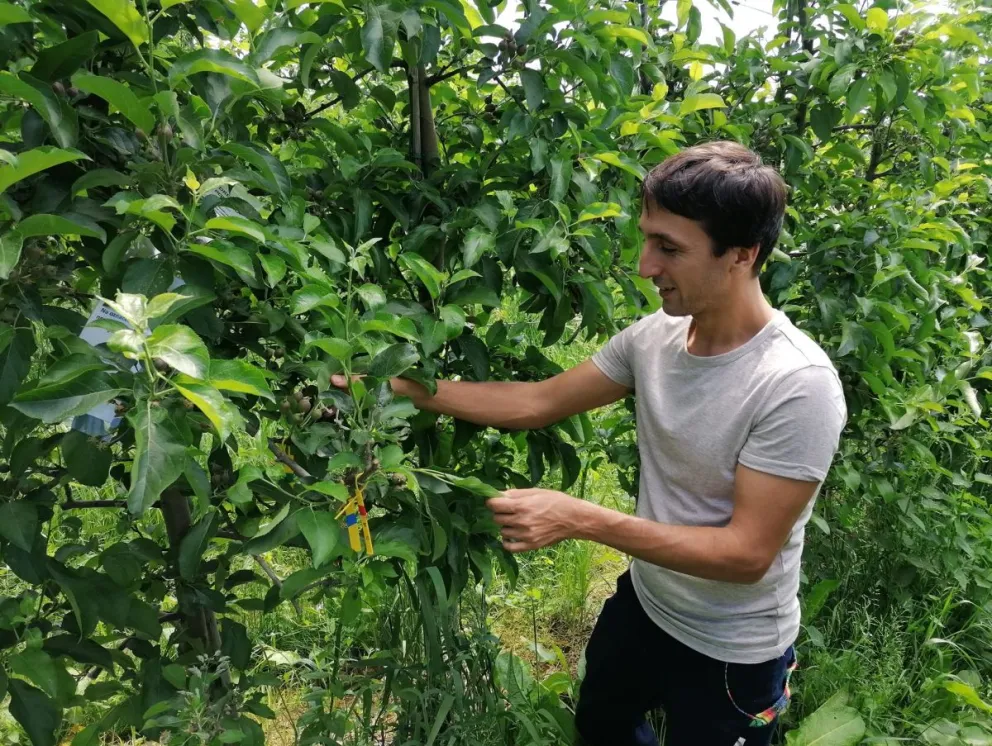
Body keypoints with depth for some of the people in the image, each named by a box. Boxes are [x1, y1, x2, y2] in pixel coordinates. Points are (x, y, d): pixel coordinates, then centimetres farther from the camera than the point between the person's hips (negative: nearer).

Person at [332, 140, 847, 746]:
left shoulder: (798, 386, -30)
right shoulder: (654, 336, -11)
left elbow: (747, 553, -29)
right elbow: (538, 402, -5)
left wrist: (580, 518, -34)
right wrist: (397, 386, -10)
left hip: (732, 653, -5)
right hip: (642, 603, 6)